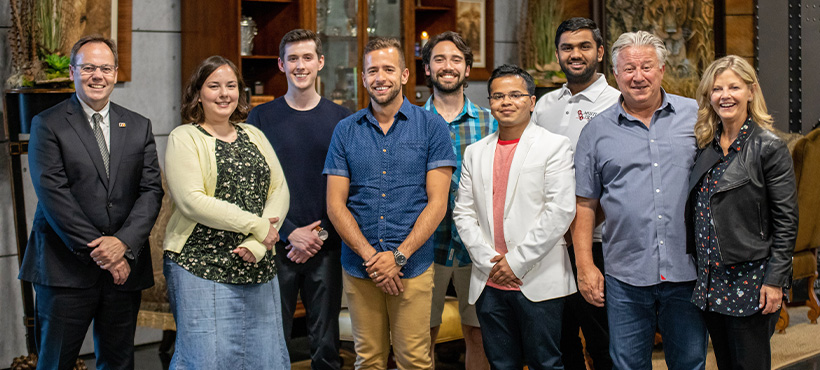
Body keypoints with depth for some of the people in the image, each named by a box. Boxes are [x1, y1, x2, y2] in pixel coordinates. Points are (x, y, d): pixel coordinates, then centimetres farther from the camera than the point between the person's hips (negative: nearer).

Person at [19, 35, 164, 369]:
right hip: (66, 267, -3)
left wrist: (124, 243, -12)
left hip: (124, 266, 4)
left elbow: (151, 191, 4)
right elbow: (52, 194, -9)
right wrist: (96, 250, -14)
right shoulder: (47, 125, 0)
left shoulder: (139, 127, 12)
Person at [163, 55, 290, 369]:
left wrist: (257, 243, -9)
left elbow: (280, 190, 7)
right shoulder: (184, 139, -1)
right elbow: (192, 201, -14)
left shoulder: (253, 135, 15)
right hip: (202, 269, -5)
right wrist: (256, 225, -14)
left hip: (258, 270, 5)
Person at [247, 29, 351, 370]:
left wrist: (321, 234, -7)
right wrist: (291, 233, -9)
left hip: (326, 248, 1)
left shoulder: (340, 118, 5)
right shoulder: (262, 117, 4)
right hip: (277, 245, 0)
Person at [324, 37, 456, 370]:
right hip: (358, 268, 2)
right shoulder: (346, 131, 8)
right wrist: (369, 256, -8)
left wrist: (399, 256, -11)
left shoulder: (431, 127, 1)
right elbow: (335, 205, 4)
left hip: (413, 267, -2)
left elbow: (437, 203, -3)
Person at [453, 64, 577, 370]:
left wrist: (516, 261, -12)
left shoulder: (554, 146, 0)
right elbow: (463, 213, 10)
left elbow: (560, 210, -9)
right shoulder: (475, 153, 14)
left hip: (538, 283, -4)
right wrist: (488, 261, -4)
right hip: (489, 283, 4)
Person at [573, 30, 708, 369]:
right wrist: (585, 266, 0)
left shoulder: (695, 117, 5)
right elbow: (584, 204, 6)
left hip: (687, 274, 0)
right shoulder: (597, 131, 5)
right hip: (626, 277, 0)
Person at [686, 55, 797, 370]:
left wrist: (775, 281, -15)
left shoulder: (769, 148, -9)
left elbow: (786, 221, -11)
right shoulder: (705, 145, 8)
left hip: (749, 282, -6)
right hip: (710, 281, 6)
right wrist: (701, 270, 12)